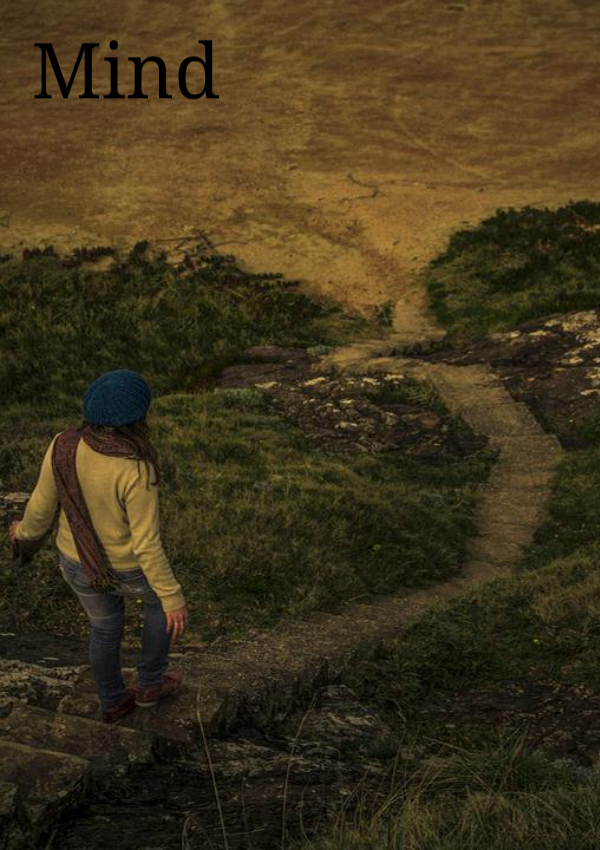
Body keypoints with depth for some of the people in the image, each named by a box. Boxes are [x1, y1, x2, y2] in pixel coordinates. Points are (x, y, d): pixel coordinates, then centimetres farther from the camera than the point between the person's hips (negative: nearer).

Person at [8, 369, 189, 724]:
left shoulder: (64, 446, -21)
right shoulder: (136, 471, -35)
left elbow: (42, 507, -8)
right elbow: (147, 544, -28)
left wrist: (27, 530, 14)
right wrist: (173, 598, -16)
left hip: (80, 561, 4)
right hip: (130, 566, -4)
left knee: (106, 624, 31)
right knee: (161, 595, 30)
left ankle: (113, 702, 50)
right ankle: (151, 682, 42)